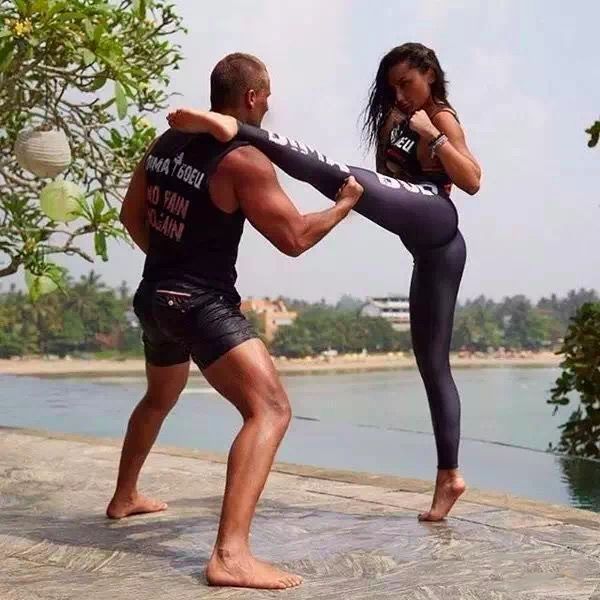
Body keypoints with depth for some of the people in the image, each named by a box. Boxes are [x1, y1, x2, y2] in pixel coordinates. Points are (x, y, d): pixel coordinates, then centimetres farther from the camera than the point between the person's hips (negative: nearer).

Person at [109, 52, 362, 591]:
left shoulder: (167, 143, 8)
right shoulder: (244, 161, -16)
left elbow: (132, 214, 18)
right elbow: (294, 238, -14)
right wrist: (345, 203, 1)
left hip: (156, 295, 9)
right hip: (203, 304, -9)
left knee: (160, 398, 33)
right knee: (270, 410, -17)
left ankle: (125, 497, 52)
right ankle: (231, 555, -30)